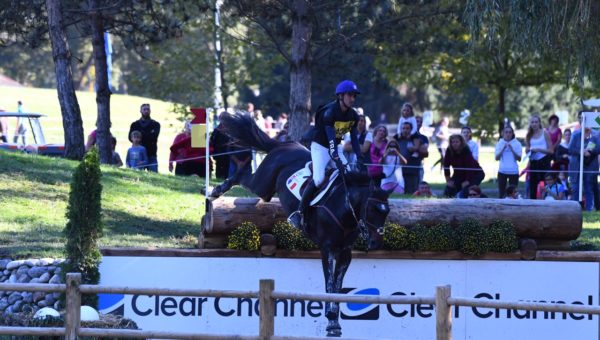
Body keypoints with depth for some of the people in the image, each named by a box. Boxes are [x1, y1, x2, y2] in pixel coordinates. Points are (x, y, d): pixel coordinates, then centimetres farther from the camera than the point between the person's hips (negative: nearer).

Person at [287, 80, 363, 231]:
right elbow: (331, 137, -33)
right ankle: (298, 213, -20)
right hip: (320, 146, -7)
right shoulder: (329, 112, -25)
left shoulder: (353, 115, -3)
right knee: (319, 179, -24)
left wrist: (360, 157, -12)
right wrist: (337, 160, -40)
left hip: (335, 147, 7)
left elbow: (354, 138, 0)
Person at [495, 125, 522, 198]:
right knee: (501, 192, 1)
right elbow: (497, 158, -2)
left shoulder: (517, 144, 2)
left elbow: (519, 159, -4)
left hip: (514, 172, -1)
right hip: (502, 171, 1)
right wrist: (503, 148, -13)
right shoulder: (500, 143, 6)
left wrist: (512, 149, -14)